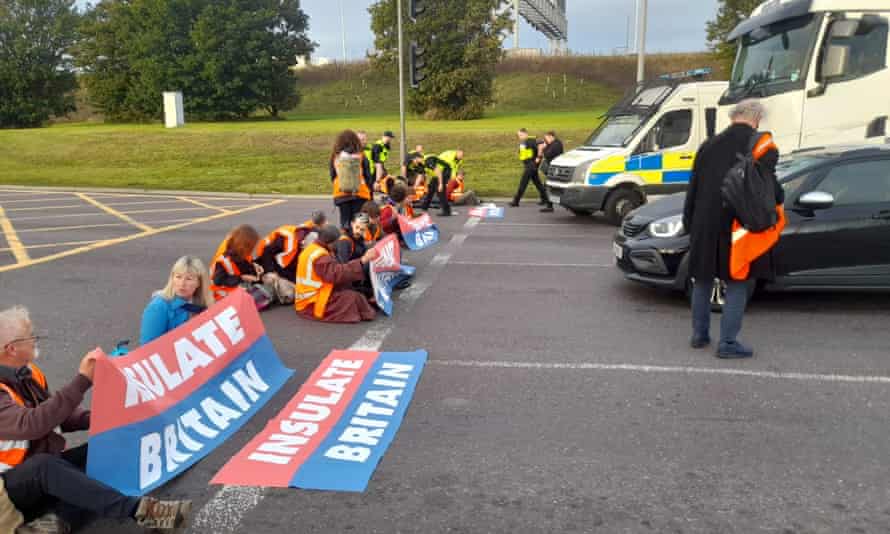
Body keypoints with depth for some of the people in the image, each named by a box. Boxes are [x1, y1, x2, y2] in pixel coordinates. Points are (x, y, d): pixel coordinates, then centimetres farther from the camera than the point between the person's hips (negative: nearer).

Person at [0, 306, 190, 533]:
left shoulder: (26, 372, 4)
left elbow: (54, 413, 11)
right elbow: (32, 424, -36)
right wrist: (82, 381, -36)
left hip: (44, 470, 8)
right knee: (45, 465, -39)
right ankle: (138, 509, -43)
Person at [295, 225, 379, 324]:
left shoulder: (312, 249, 12)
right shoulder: (319, 256, -20)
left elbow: (331, 271, 10)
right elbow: (338, 273, -31)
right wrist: (363, 260, -33)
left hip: (308, 297, 10)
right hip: (312, 302, -10)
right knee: (353, 298, -17)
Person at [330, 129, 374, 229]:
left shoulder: (335, 157, -1)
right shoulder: (360, 156, -6)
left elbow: (332, 176, 7)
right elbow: (368, 176, -1)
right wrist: (370, 191, 10)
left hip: (340, 194, 2)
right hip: (359, 194, -2)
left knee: (344, 221, 8)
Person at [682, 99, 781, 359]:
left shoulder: (709, 145, 6)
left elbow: (693, 189, 7)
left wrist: (689, 223, 14)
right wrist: (779, 199, 15)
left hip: (706, 225, 4)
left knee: (703, 280, 16)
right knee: (737, 284, 5)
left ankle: (700, 334, 25)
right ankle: (728, 342, 5)